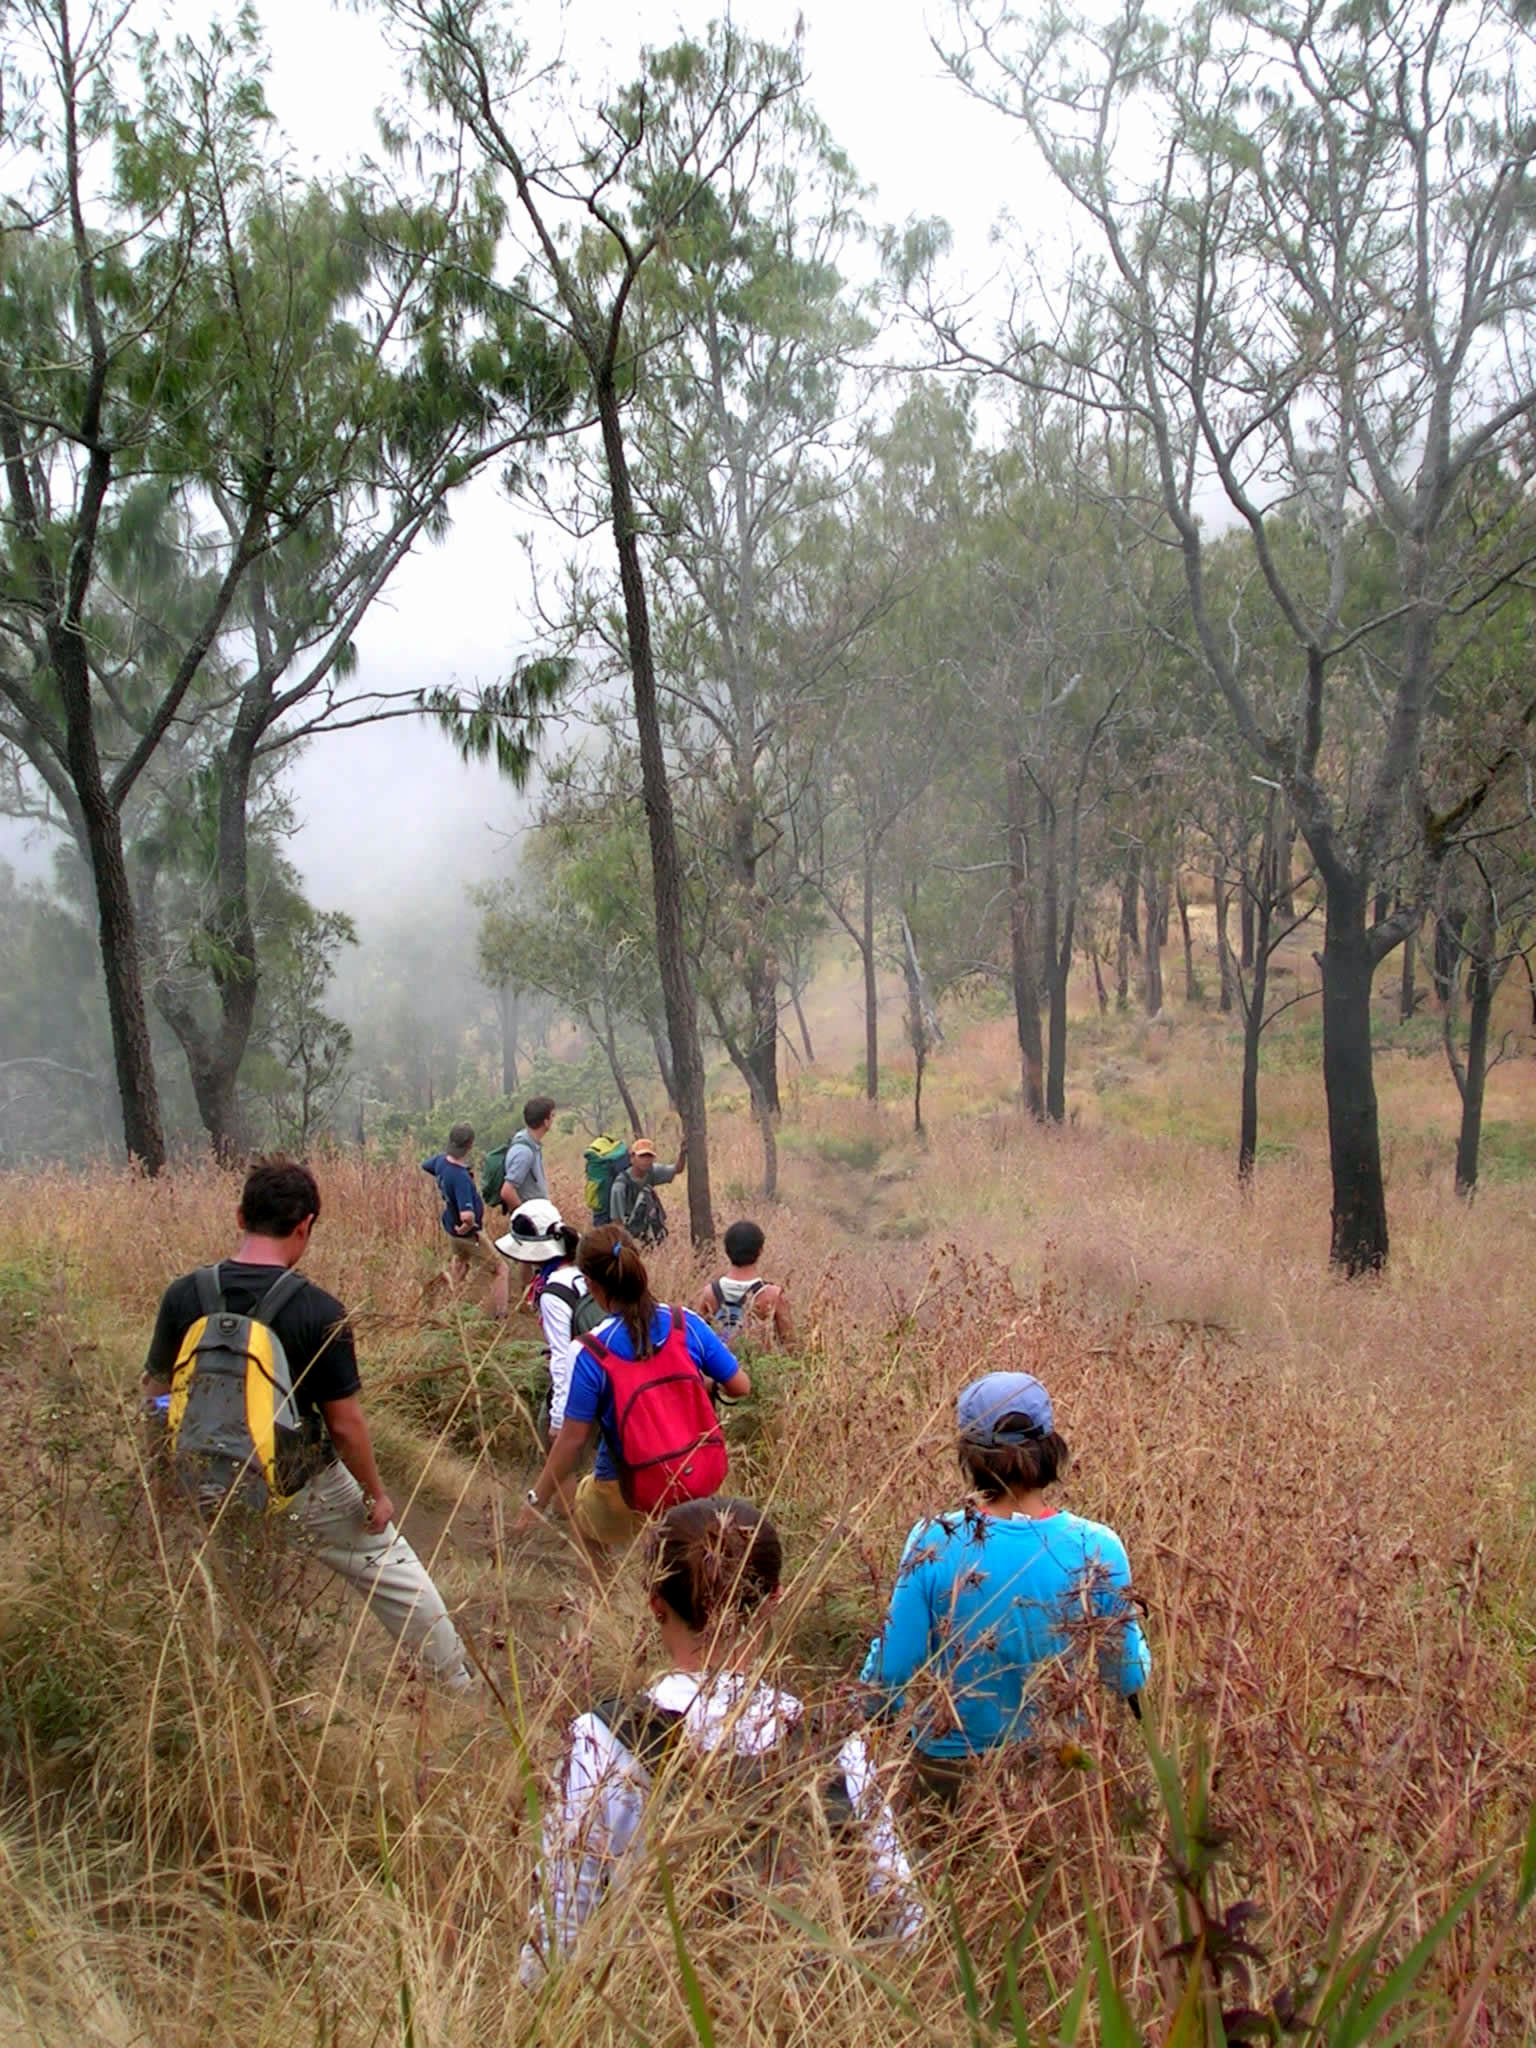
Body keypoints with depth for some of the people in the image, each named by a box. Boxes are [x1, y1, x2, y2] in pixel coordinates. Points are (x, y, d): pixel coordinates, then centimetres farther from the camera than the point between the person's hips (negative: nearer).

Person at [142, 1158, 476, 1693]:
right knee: (392, 1572, 16)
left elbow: (154, 1392, 0)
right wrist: (374, 1493, -1)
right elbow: (345, 1422, -17)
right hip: (306, 1488, -2)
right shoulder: (319, 1312, -22)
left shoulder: (183, 1297, -12)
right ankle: (460, 1682, 30)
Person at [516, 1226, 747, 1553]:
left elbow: (573, 1438, -13)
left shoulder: (592, 1353, -20)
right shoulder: (687, 1324, -11)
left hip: (628, 1493, -2)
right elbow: (740, 1387, -3)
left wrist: (537, 1498, 1)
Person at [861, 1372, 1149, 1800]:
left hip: (951, 1766, -1)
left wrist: (878, 1708, 9)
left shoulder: (933, 1543, -20)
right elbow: (1130, 1676, -6)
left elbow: (891, 1668, -12)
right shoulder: (1097, 1548, -17)